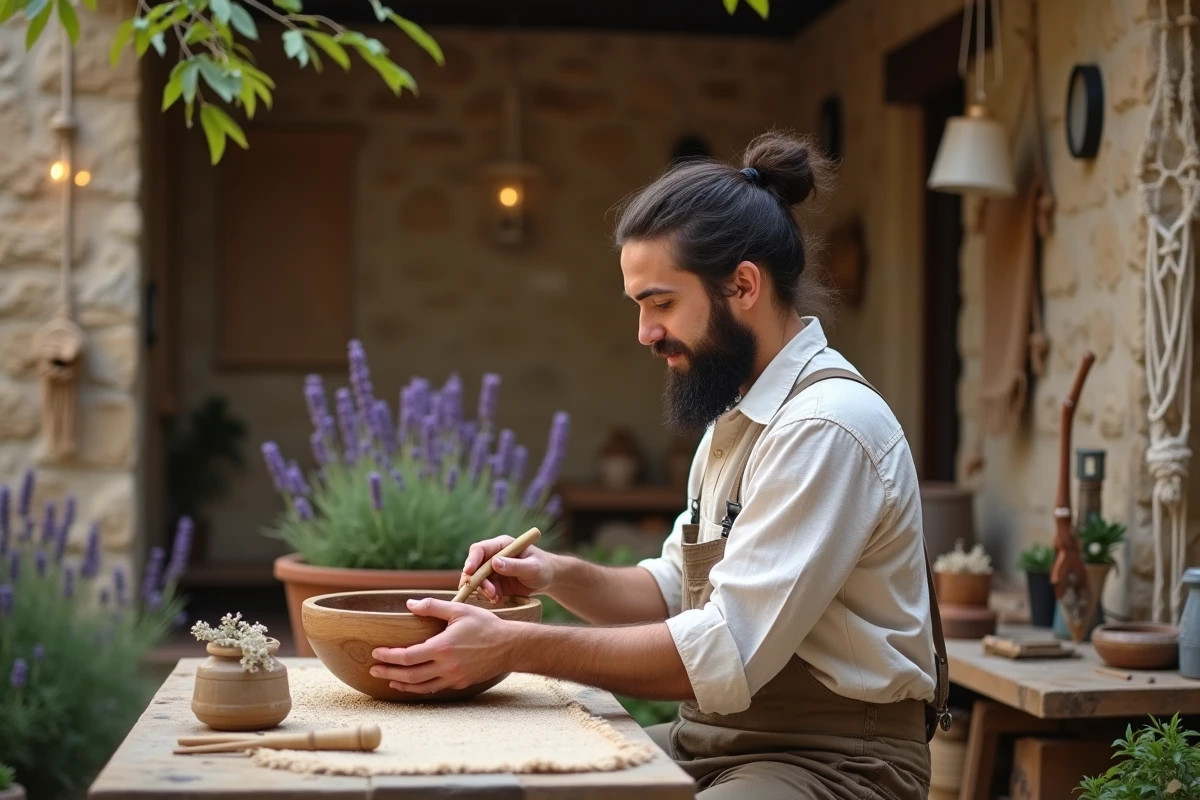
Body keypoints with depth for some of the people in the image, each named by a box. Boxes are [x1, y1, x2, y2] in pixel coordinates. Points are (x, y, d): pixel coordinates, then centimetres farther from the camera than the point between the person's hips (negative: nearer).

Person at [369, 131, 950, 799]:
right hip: (722, 740, 9)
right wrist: (558, 575, -2)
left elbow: (727, 656, -25)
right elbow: (675, 590, 17)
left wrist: (514, 648, -23)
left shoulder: (826, 426, -20)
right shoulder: (738, 415, 12)